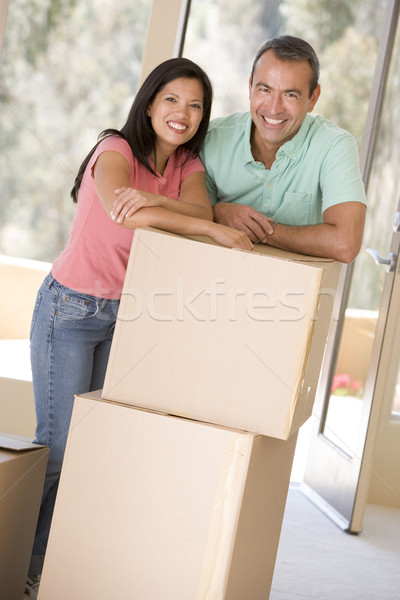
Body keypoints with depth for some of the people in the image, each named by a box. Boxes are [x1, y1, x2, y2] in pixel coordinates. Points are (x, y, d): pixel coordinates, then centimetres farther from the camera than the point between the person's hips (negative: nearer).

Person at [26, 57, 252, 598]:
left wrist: (151, 200, -38)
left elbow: (200, 209, -18)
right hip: (70, 309, -6)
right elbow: (121, 207, -37)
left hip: (126, 315, 6)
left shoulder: (188, 164, 4)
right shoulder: (116, 149, -15)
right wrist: (211, 228, -38)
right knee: (59, 443, -3)